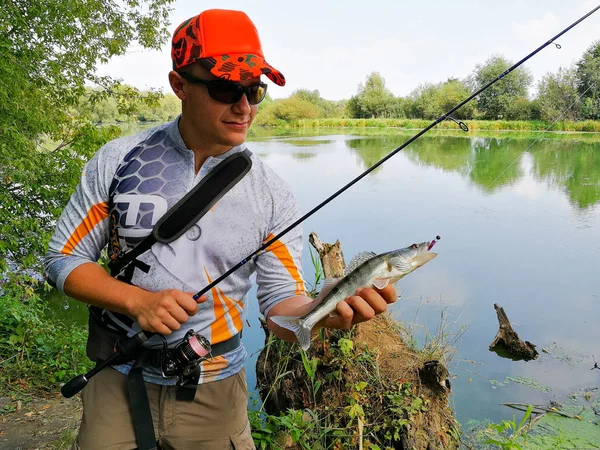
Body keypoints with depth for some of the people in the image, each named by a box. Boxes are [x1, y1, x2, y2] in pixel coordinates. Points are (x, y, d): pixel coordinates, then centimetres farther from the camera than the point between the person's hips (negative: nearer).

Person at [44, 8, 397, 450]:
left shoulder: (272, 195, -9)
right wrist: (137, 300, -19)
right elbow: (65, 258, -2)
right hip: (118, 381, 1)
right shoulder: (118, 160, -8)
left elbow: (280, 307, -8)